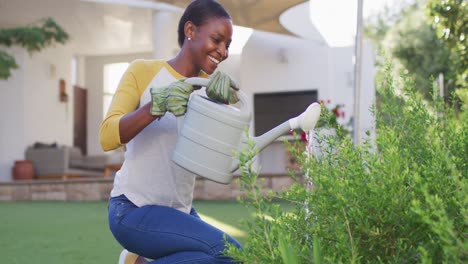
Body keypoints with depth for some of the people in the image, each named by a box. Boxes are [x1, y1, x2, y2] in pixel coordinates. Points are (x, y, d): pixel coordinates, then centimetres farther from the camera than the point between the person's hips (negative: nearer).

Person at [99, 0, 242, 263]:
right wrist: (158, 103, -30)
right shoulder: (144, 71, -5)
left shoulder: (211, 86, 8)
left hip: (180, 211, 7)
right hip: (133, 209, -7)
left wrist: (226, 95, -30)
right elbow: (107, 137, -16)